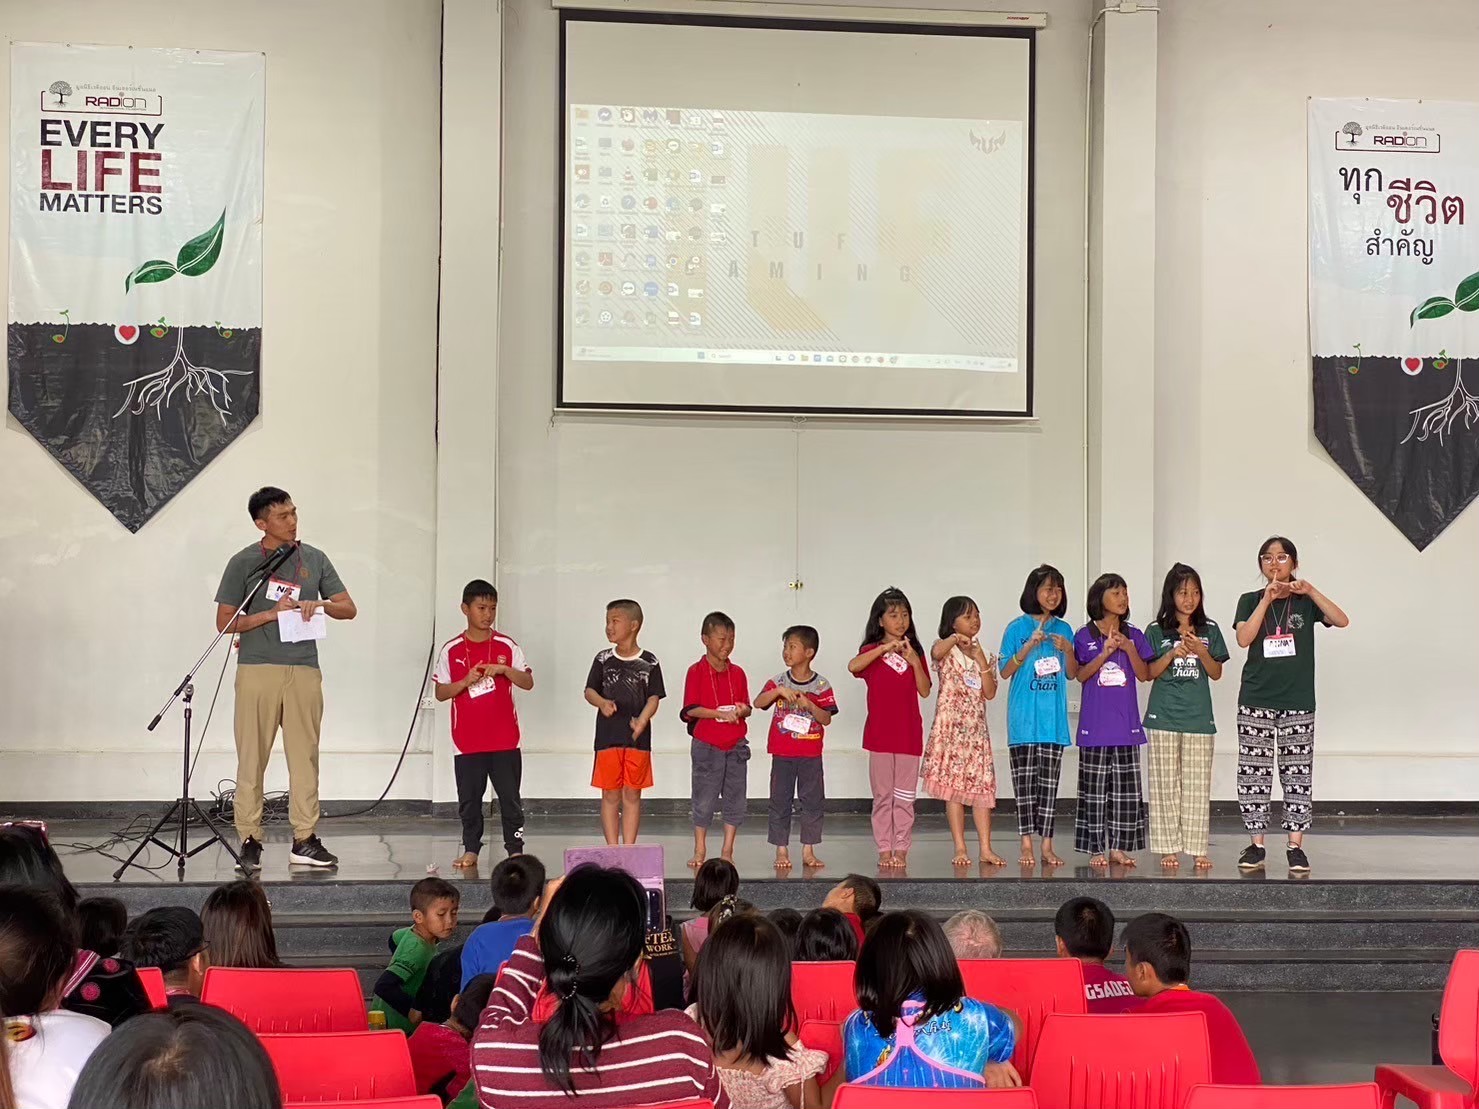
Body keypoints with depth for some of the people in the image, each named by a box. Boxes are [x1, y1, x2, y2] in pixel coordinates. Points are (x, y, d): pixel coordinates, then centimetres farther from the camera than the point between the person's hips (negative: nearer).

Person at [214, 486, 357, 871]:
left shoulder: (314, 559, 12)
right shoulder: (244, 562, 3)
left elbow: (348, 608, 12)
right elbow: (224, 622, 1)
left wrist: (319, 605, -8)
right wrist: (272, 613, -10)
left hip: (304, 670, 3)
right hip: (257, 669, -3)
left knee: (305, 756, 2)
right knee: (252, 758, -1)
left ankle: (305, 840, 8)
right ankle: (250, 840, 5)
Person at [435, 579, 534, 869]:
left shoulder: (507, 646, 3)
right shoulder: (451, 650, 3)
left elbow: (528, 682, -1)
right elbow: (440, 693, 2)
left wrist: (503, 669, -17)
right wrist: (466, 681, -15)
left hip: (504, 739, 0)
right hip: (467, 741, 0)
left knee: (510, 797, 1)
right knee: (469, 799, 6)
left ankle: (516, 849, 6)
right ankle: (470, 850, 16)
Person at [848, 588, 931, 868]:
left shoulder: (914, 651, 10)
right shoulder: (872, 650, 2)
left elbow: (925, 691, 2)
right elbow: (853, 666, -20)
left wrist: (915, 662, -11)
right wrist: (885, 648, -25)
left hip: (909, 733, 2)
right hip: (880, 733, -2)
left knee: (905, 796, 3)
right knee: (883, 795, 3)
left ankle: (901, 848, 8)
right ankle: (884, 850, 7)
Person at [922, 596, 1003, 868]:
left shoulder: (984, 656, 14)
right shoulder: (946, 649, -1)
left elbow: (990, 693, 0)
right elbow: (936, 652, -29)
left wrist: (981, 659, -5)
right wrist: (956, 638, -22)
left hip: (976, 728, 5)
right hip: (951, 726, -4)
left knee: (982, 786, 1)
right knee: (953, 787, -3)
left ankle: (986, 849, 3)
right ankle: (960, 849, 2)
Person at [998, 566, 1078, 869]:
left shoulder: (1063, 629, 10)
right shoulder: (1017, 628, -1)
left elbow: (1072, 675, 12)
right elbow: (1005, 671, -2)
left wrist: (1068, 651, -7)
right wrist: (1029, 646, -15)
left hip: (1054, 716, 3)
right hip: (1024, 716, -3)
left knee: (1050, 781, 3)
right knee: (1025, 781, -2)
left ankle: (1047, 845, 5)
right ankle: (1026, 844, 2)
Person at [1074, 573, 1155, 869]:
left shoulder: (1134, 635, 9)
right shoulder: (1085, 636, 2)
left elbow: (1144, 675, 3)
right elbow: (1080, 675, -4)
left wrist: (1129, 648, -12)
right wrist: (1105, 652, -16)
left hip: (1126, 724, 3)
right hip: (1095, 724, -2)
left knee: (1127, 788, 3)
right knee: (1095, 788, 0)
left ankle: (1119, 846, 11)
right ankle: (1096, 849, 5)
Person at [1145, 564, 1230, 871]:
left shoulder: (1209, 630, 7)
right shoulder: (1157, 631, 4)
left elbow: (1216, 673, 7)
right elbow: (1150, 673, 2)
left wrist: (1202, 652, -12)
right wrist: (1172, 654, -14)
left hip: (1199, 718, 1)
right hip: (1163, 717, -1)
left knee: (1198, 785, 0)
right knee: (1166, 784, 0)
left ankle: (1198, 848, 4)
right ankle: (1169, 848, 6)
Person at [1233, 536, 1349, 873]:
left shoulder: (1306, 601, 7)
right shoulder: (1250, 600, 8)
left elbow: (1342, 621, -9)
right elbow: (1243, 638, -9)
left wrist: (1309, 590, -16)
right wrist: (1267, 599, -14)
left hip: (1298, 701, 0)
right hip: (1255, 700, 0)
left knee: (1298, 775, -1)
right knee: (1253, 773, 0)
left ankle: (1296, 846, 3)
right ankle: (1256, 845, 7)